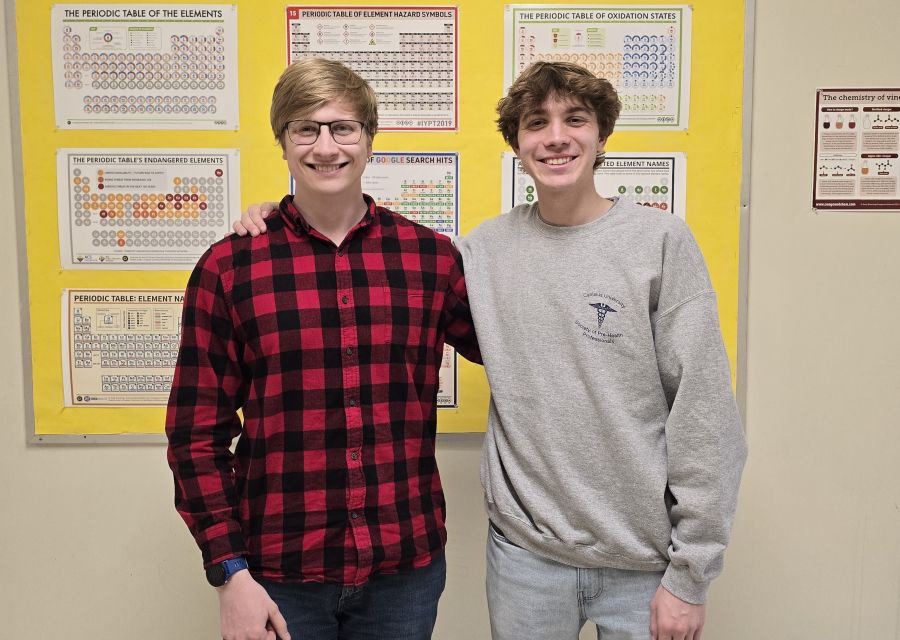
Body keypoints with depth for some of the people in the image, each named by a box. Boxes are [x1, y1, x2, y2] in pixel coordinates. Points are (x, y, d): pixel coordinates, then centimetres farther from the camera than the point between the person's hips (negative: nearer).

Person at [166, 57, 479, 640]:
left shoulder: (433, 258, -1)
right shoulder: (228, 268, -4)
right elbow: (197, 434, -2)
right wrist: (231, 572, -7)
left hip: (407, 566, 2)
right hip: (278, 573, -1)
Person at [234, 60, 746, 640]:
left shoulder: (661, 240, -8)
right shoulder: (486, 248, 2)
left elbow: (705, 413, -9)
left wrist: (691, 575, -9)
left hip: (642, 559, -2)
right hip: (524, 548, 3)